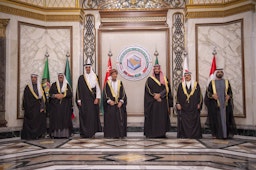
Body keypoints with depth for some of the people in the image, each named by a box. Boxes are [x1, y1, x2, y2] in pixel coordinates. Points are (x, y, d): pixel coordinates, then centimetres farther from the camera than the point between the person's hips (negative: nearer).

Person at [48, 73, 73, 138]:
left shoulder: (67, 85, 12)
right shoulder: (54, 85, 12)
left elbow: (70, 93, 0)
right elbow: (50, 93, 3)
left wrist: (63, 95, -14)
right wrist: (56, 95, -15)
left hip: (65, 105, 0)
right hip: (55, 105, 0)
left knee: (65, 119, -5)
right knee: (56, 119, -6)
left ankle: (65, 133, -3)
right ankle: (55, 134, -5)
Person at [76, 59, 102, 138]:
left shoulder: (95, 77, 5)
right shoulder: (81, 78, 4)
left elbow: (98, 88, 3)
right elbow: (79, 89, 3)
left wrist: (97, 98, -7)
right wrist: (79, 100, -3)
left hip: (93, 100, 1)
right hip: (84, 100, 0)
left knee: (93, 116, 1)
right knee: (84, 116, -1)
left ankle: (92, 133, 8)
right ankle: (84, 133, 6)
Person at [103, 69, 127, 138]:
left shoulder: (120, 83, 8)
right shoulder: (107, 83, 5)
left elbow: (123, 93, 5)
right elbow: (105, 93, 1)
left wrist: (121, 101, -8)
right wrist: (109, 101, -12)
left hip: (119, 104, 1)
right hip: (110, 105, -1)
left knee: (120, 119, -1)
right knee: (110, 119, -1)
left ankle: (120, 134, 6)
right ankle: (111, 134, 6)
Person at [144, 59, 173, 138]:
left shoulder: (164, 79, 11)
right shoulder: (149, 79, 5)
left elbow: (167, 89, 1)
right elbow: (148, 90, -4)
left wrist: (160, 95, -13)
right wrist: (155, 97, -13)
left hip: (162, 102, 2)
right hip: (152, 102, -2)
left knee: (162, 117, 0)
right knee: (153, 117, -4)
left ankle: (162, 133, 6)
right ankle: (152, 133, 1)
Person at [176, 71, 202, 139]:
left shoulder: (196, 84, 6)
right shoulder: (181, 85, 7)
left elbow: (199, 95, 7)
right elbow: (178, 95, 8)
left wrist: (199, 104, -1)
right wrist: (178, 103, -1)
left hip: (194, 107, 0)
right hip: (183, 107, 0)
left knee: (194, 122, 1)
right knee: (183, 122, -1)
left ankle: (195, 135, 10)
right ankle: (184, 135, 7)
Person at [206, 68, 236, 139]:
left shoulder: (226, 82, 11)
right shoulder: (212, 82, 7)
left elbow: (230, 92, 9)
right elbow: (208, 92, 3)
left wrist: (229, 96, -12)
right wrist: (212, 95, -17)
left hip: (225, 104, 1)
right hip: (215, 104, -1)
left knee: (225, 119, 2)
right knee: (216, 119, 0)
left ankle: (226, 134, 8)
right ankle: (216, 134, 6)